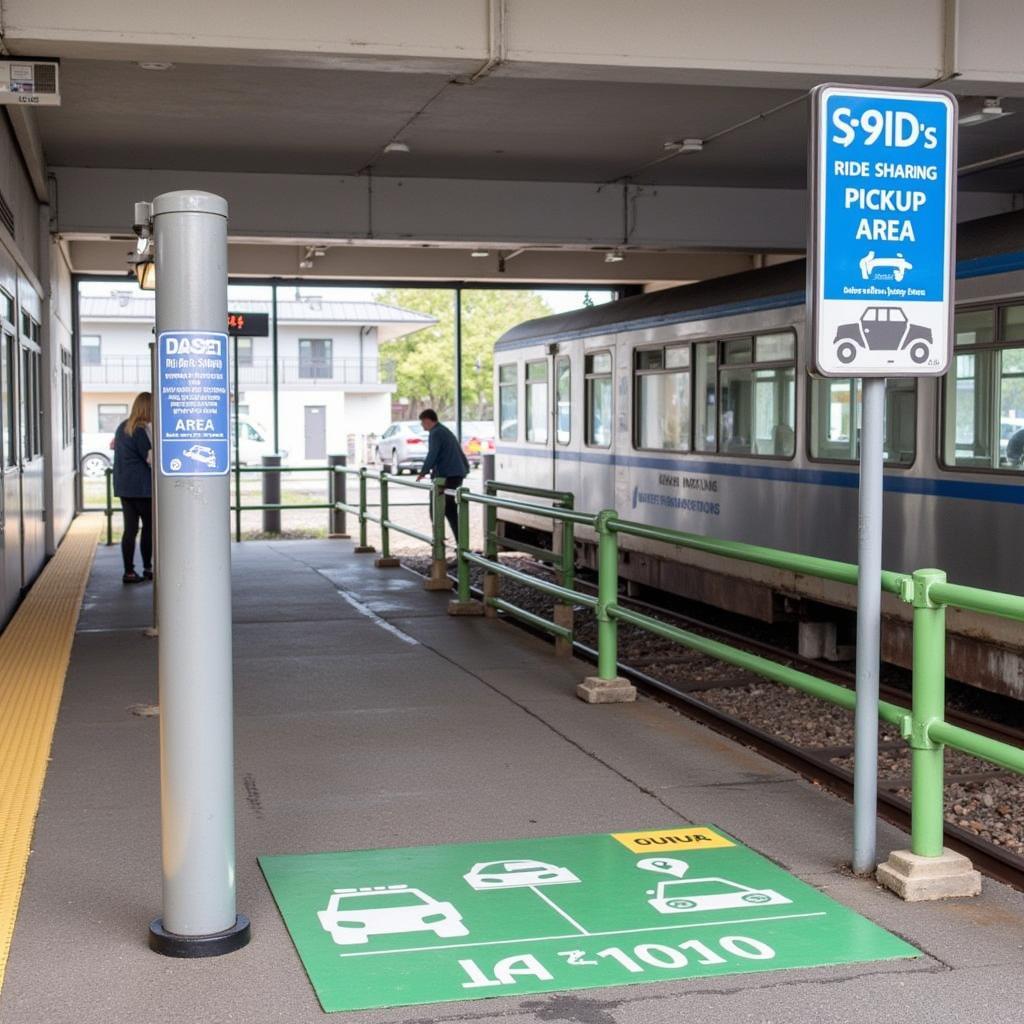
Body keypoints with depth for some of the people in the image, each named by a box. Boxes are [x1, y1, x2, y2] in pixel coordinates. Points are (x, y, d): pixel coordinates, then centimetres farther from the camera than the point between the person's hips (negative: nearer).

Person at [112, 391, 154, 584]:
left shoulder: (122, 427, 12)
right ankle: (147, 568, 11)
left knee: (130, 528, 6)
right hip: (141, 487, -8)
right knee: (149, 525, 5)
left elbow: (113, 445, 29)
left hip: (123, 486, 8)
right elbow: (151, 459, -13)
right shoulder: (141, 430, -15)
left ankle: (129, 571, 3)